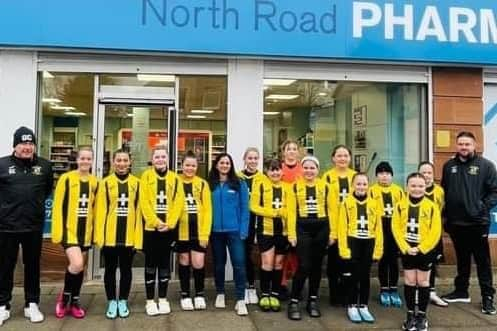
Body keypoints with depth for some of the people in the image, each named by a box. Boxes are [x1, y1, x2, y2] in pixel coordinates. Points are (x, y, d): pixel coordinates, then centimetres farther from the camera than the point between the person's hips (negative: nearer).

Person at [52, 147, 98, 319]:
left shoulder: (95, 182, 7)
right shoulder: (66, 178, -7)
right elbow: (58, 206, -8)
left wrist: (95, 230, 10)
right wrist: (58, 231, -12)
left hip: (86, 230, 5)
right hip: (69, 229, -5)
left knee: (80, 267, 12)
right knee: (76, 264, -18)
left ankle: (74, 302, 27)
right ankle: (64, 296, 8)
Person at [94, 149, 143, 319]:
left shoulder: (136, 183, 3)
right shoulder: (105, 183, 0)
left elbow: (138, 211, 1)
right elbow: (100, 210, -3)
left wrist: (138, 237, -2)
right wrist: (99, 235, -8)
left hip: (129, 236, 1)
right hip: (109, 235, -1)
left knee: (126, 269, 11)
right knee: (110, 269, 10)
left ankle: (123, 301, 25)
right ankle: (111, 302, 24)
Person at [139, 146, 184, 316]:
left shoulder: (174, 178, 6)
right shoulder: (146, 176, 0)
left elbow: (178, 203, -1)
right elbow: (144, 202, -7)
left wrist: (169, 223, -12)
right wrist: (156, 222, -15)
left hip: (168, 228, 2)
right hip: (150, 227, -2)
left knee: (165, 263, 9)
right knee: (151, 264, 5)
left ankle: (163, 299, 19)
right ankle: (150, 300, 14)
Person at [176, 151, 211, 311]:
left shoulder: (203, 184, 1)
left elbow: (207, 210, -1)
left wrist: (205, 233, -7)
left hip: (198, 231, 0)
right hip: (181, 231, 0)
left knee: (198, 264, 0)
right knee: (184, 262, 12)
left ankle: (200, 294, 21)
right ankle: (185, 295, 26)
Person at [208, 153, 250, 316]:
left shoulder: (239, 184, -1)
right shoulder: (210, 184, 4)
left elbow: (244, 208, -2)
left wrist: (243, 230, -9)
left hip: (234, 230, -2)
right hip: (216, 230, 2)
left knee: (239, 263, -7)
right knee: (219, 263, 15)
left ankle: (240, 300, 0)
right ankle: (220, 294, 31)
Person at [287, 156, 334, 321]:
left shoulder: (325, 186, 7)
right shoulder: (295, 186, 3)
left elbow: (330, 210, 6)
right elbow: (292, 211, -1)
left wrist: (333, 232, 1)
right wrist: (291, 233, -7)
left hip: (321, 228, 2)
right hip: (302, 228, -2)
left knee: (316, 265, 10)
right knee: (304, 266, -7)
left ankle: (312, 301, 23)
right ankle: (294, 302, 5)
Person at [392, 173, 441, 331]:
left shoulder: (431, 206, -8)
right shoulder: (400, 205, -4)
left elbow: (436, 231, -10)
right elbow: (396, 228, -4)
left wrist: (421, 248, -14)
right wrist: (406, 247, -13)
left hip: (425, 250, -1)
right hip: (406, 250, 1)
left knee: (423, 282, 9)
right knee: (409, 282, 9)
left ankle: (422, 315, 21)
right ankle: (410, 314, 21)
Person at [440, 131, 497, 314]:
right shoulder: (449, 166, 8)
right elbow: (444, 192, 12)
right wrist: (446, 215, 8)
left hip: (478, 222, -4)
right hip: (456, 222, 4)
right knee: (462, 259, 16)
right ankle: (461, 291, 28)